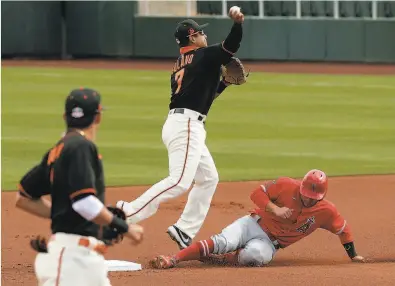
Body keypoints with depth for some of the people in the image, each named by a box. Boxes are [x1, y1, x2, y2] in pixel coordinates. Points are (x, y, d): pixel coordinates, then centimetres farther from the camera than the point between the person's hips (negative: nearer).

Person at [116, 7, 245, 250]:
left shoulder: (180, 66, 22)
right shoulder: (203, 56, -1)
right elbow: (231, 46, -16)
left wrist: (225, 82, 23)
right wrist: (238, 23, -30)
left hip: (185, 126, 10)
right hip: (186, 124, -10)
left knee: (208, 178, 16)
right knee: (180, 181, -18)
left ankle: (185, 231, 11)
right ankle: (126, 213, -23)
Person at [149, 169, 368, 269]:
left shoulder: (326, 211, -6)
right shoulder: (286, 186, -11)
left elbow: (343, 229, 8)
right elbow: (257, 193, -6)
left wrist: (353, 256, 13)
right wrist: (275, 209, -22)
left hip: (269, 243, 1)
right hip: (254, 224, -1)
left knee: (256, 255, -40)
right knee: (224, 242, -32)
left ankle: (215, 260, -24)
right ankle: (172, 259, -38)